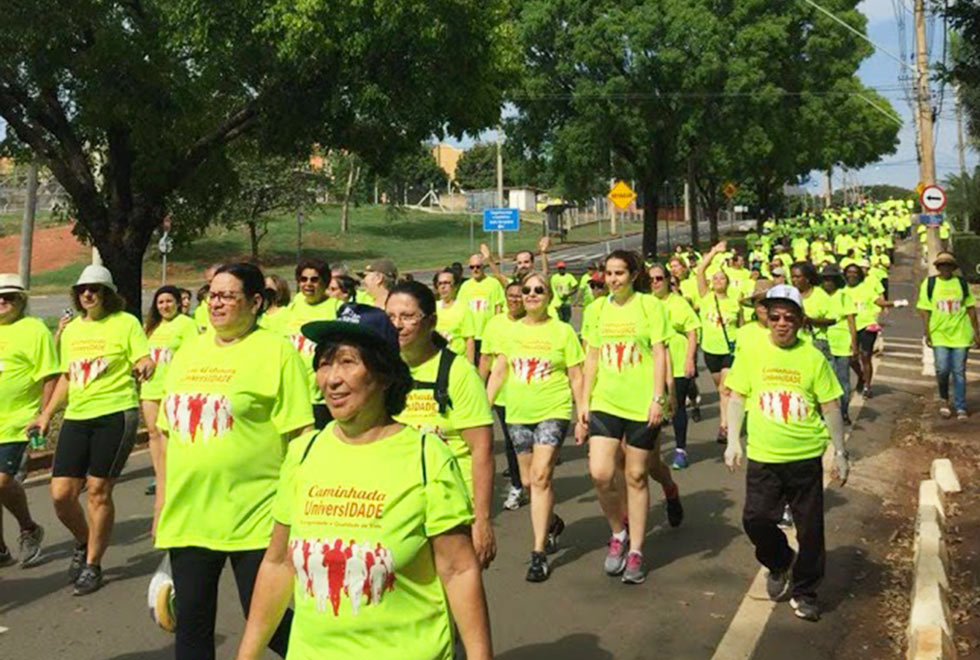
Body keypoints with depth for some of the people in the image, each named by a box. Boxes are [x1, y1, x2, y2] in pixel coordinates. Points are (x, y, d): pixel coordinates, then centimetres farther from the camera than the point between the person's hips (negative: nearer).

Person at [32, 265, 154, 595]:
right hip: (76, 418, 5)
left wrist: (144, 366, -30)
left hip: (116, 415, -5)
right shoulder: (71, 329, 15)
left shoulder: (125, 323, -1)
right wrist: (47, 414, 17)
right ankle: (83, 543, 29)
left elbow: (145, 362, -6)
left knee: (98, 491, -1)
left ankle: (93, 565, 15)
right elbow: (67, 377, 22)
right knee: (61, 493, -1)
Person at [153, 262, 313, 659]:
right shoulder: (188, 352, 12)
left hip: (252, 518, -6)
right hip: (186, 516, 6)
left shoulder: (276, 352, -7)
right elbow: (169, 431, 18)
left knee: (266, 622, 3)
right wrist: (161, 499, 16)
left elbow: (299, 435, -10)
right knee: (191, 626, 13)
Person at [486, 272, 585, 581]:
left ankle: (539, 552, -8)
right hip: (518, 413, 4)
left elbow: (576, 377, 0)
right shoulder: (512, 330, 7)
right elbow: (498, 372, 10)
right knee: (528, 481, 12)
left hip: (553, 412, -4)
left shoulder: (563, 331, -2)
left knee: (540, 476, -15)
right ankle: (552, 523, 41)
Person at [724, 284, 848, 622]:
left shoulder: (813, 358, -4)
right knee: (756, 519, -2)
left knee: (810, 528, 5)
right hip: (763, 456, 1)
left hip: (806, 457, -1)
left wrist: (840, 452, 2)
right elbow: (737, 397, 5)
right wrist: (733, 440, -2)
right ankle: (780, 564, 29)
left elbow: (831, 407, 2)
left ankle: (804, 592, 24)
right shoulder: (753, 353, -1)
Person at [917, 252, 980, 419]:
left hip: (961, 334, 1)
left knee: (959, 372, 3)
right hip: (939, 334, -1)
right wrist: (927, 333, -4)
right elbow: (925, 310, 2)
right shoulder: (929, 284, 1)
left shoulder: (962, 283, 5)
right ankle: (944, 399, 20)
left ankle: (961, 408, 12)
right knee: (942, 369, -7)